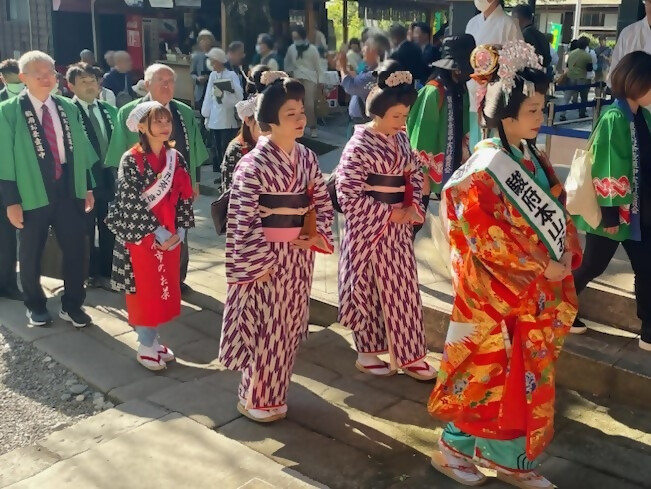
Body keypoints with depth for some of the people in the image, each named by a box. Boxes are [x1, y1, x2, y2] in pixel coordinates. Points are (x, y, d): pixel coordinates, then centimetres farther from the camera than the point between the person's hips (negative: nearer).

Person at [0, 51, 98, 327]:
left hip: (68, 190, 3)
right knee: (31, 254, 12)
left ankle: (72, 305, 24)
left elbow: (81, 149, 10)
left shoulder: (68, 108, 6)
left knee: (75, 248, 6)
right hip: (32, 193, -3)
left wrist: (87, 187, 9)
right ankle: (35, 305, 32)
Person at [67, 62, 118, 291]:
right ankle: (91, 274, 23)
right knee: (86, 231, 10)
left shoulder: (109, 111, 8)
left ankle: (107, 272, 26)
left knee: (110, 229, 13)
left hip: (110, 178, 5)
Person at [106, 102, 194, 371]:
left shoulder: (177, 158, 3)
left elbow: (184, 198, 4)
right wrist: (158, 233, -18)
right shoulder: (131, 160, -12)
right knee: (145, 290, 4)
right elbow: (132, 202, -16)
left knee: (165, 288, 12)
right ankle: (145, 347, 17)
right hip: (141, 235, -5)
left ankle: (153, 340, 27)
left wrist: (179, 232, -5)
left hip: (170, 236, 5)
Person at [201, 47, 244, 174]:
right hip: (215, 119, 6)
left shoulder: (232, 75, -7)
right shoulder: (212, 75, 10)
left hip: (228, 119, -6)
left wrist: (223, 95, -21)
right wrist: (206, 116, 8)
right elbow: (209, 96, 10)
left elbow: (239, 97, -13)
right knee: (218, 150, 9)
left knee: (227, 149, -6)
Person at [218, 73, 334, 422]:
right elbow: (242, 220, -16)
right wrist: (258, 262, -16)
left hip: (299, 256, 6)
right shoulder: (253, 164, -16)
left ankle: (273, 393, 33)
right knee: (264, 327, 4)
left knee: (288, 326, 15)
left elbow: (323, 201, 12)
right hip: (266, 256, -6)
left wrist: (318, 235, -3)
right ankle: (255, 399, 23)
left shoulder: (307, 158, 3)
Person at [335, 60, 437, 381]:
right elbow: (348, 194, -19)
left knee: (403, 289, 10)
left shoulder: (401, 139, 5)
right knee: (369, 289, 6)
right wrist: (389, 214, -18)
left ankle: (409, 355, 21)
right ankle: (367, 353, 22)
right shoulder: (360, 146, -15)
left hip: (398, 228, 7)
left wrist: (413, 207, -2)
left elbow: (415, 175, 16)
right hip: (369, 228, -7)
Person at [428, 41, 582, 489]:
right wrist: (541, 269, -17)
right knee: (489, 373, 5)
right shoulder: (484, 171, -19)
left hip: (539, 293, 8)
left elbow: (557, 211, 13)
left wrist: (567, 254, -4)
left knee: (528, 376, 15)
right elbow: (489, 238, -22)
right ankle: (455, 449, 26)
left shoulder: (534, 160, 7)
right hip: (498, 292, -8)